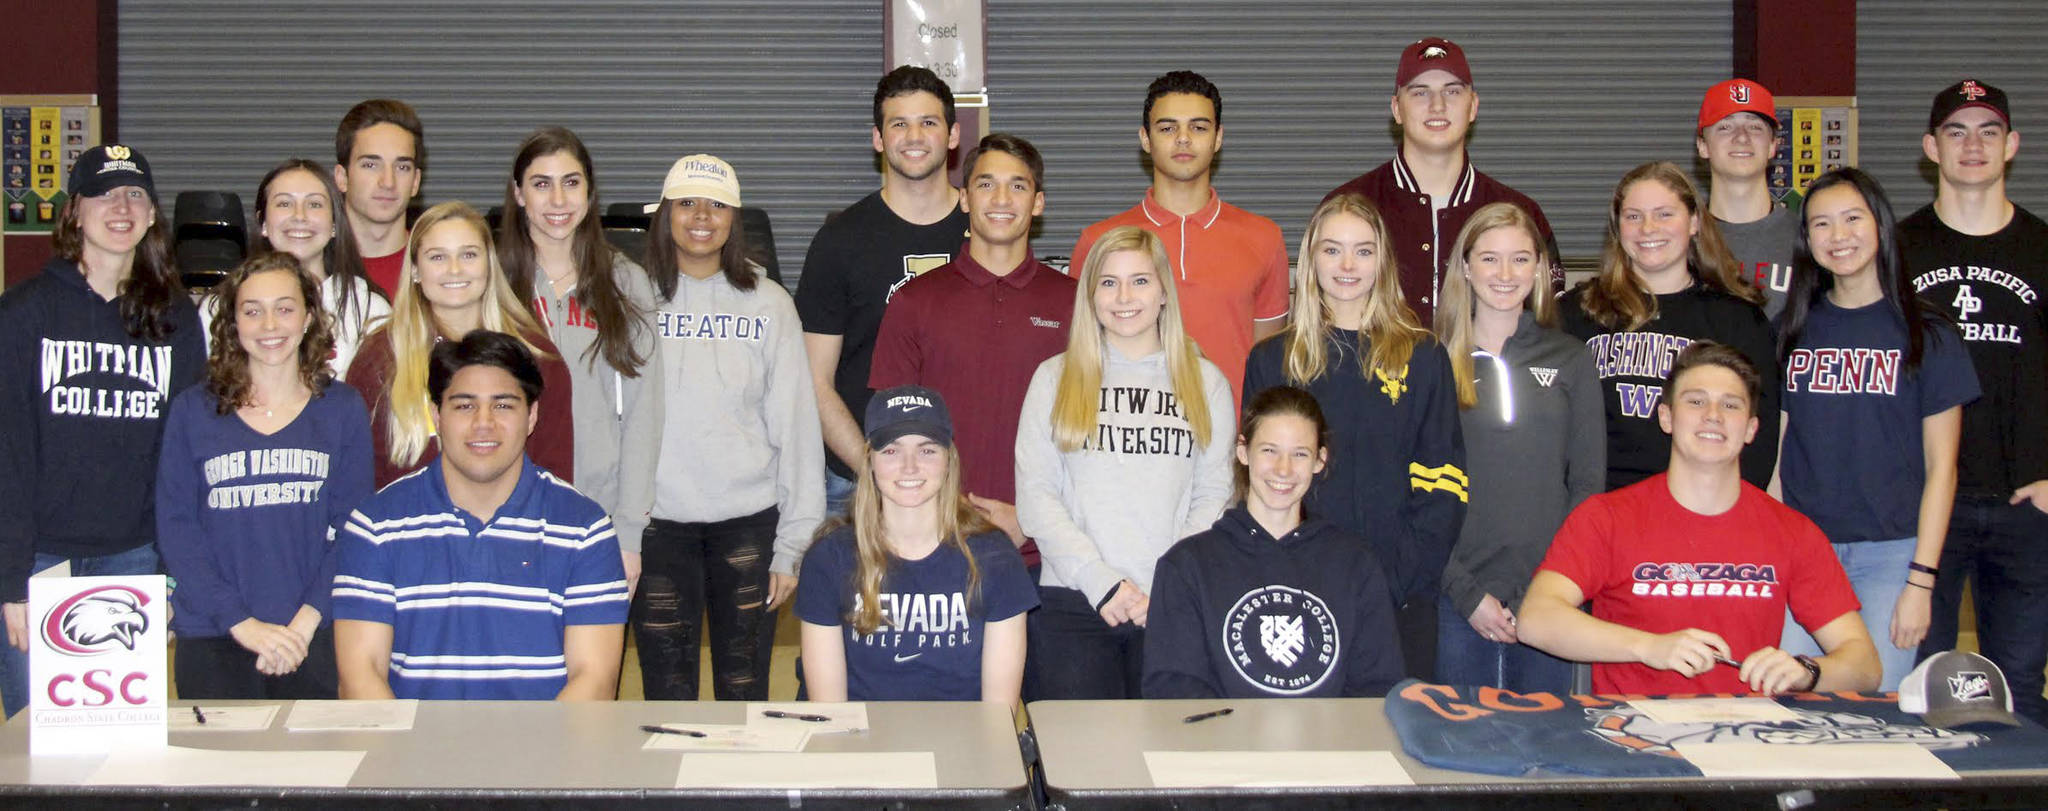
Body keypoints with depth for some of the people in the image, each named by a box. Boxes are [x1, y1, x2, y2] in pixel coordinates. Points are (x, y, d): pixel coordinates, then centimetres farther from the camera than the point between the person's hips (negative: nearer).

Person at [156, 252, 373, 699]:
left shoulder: (343, 408, 7)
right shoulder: (192, 411, 6)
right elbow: (176, 528, -1)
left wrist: (306, 620, -12)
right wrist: (242, 623, -11)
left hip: (316, 640, 0)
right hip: (212, 640, 0)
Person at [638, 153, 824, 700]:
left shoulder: (768, 304, 4)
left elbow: (797, 424, 3)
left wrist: (793, 543, -1)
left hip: (749, 519, 0)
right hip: (656, 521, 0)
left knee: (745, 690, 6)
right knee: (667, 693, 4)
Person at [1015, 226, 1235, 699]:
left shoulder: (1207, 383, 13)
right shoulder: (1054, 378, 9)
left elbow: (1214, 496, 6)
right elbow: (1034, 497, 2)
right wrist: (1100, 580, -10)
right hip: (1072, 603, -1)